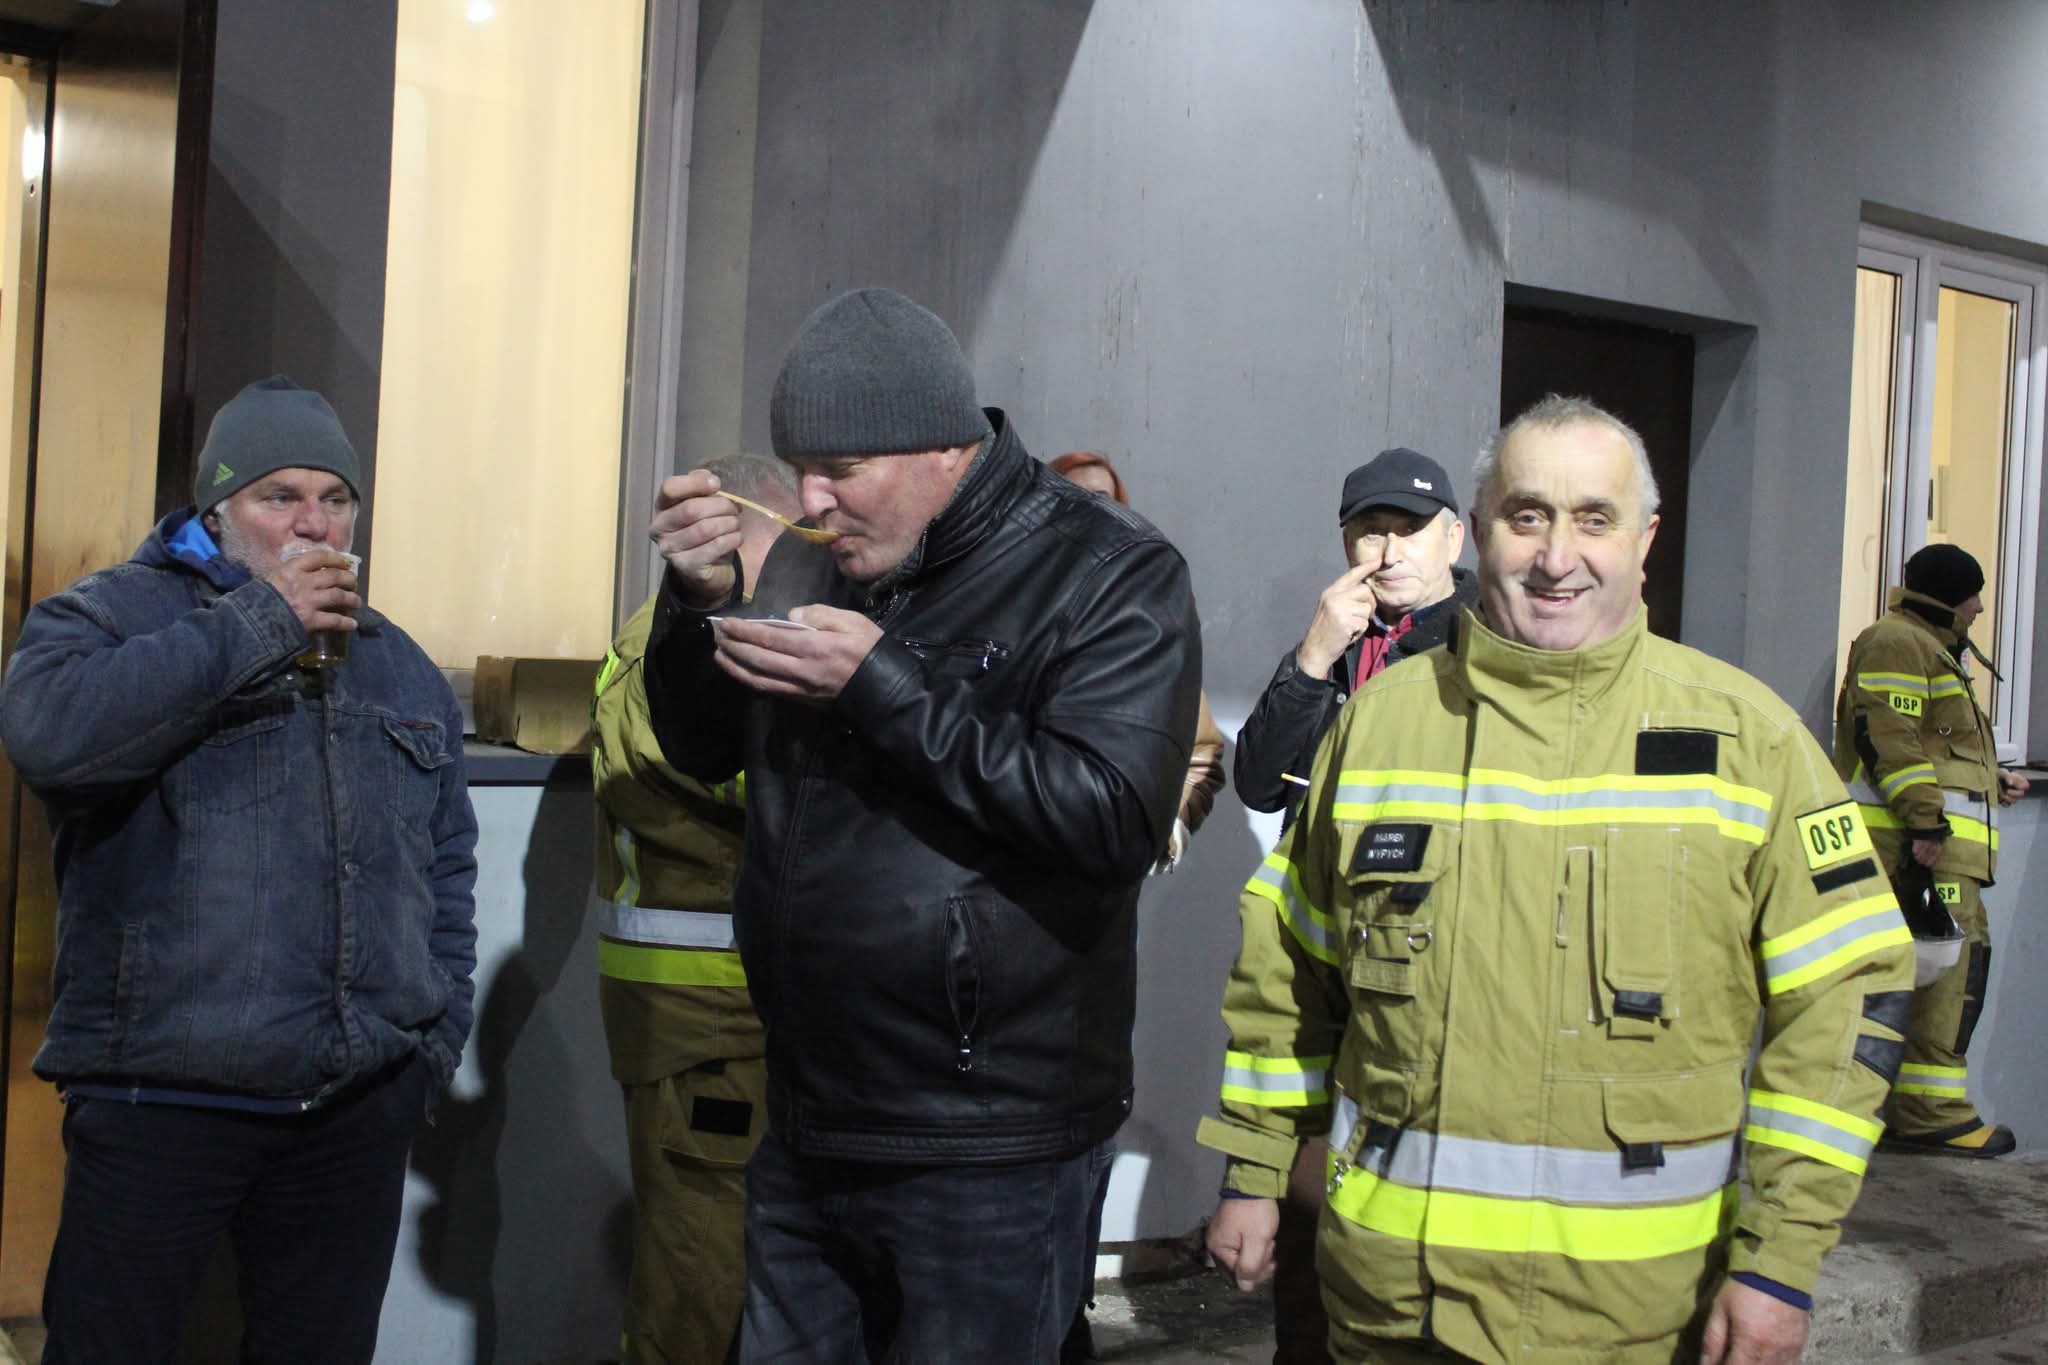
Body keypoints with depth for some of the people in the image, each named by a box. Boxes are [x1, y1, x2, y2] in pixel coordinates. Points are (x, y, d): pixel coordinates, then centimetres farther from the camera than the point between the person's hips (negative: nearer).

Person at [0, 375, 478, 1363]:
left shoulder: (403, 668, 16)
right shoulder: (117, 610, 0)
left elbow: (448, 865, 20)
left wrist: (440, 1031, 11)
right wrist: (258, 624, -17)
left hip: (361, 1108, 5)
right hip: (160, 1097, -4)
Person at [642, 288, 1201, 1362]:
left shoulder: (1110, 577, -11)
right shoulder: (814, 563, 7)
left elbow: (1114, 817, -23)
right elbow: (703, 750, 15)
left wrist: (883, 684, -22)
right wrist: (700, 598, -4)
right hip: (804, 1128, 6)